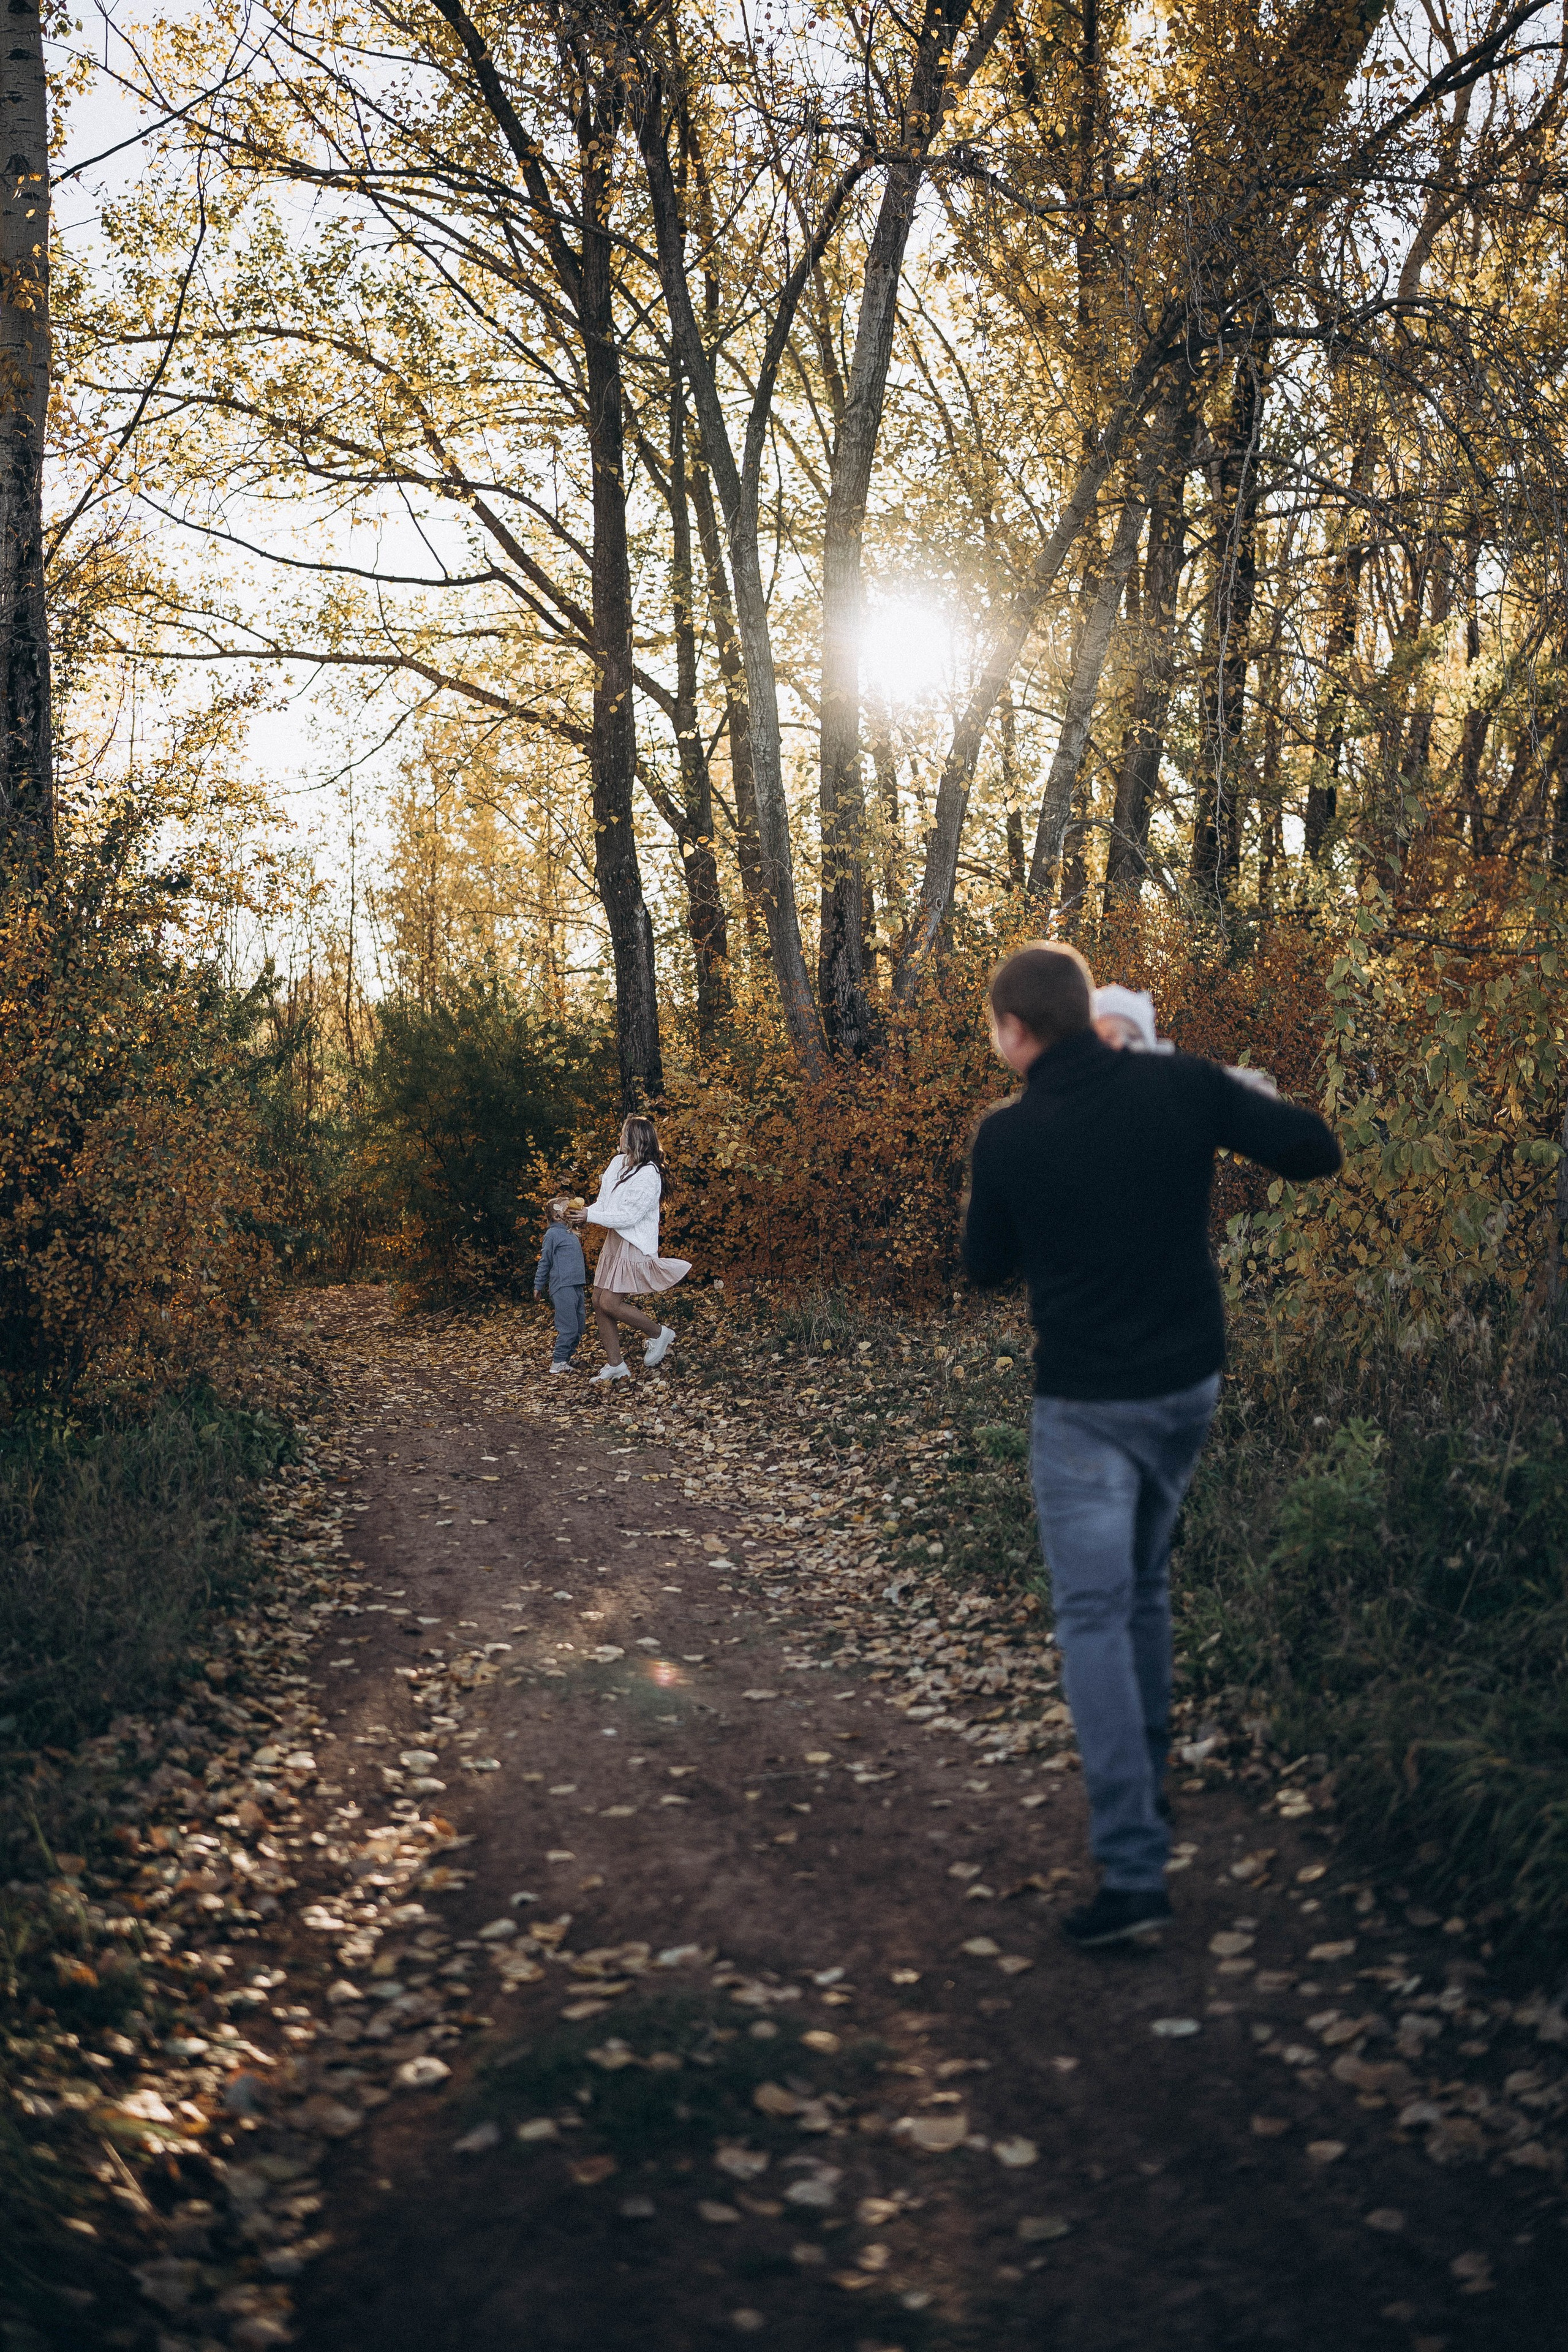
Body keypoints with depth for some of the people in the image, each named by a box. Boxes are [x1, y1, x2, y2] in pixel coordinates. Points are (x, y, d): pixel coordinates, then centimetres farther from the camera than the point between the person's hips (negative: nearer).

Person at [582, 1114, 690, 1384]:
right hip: (614, 1240, 9)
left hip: (634, 1245, -9)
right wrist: (584, 1212, -5)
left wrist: (590, 1215, -19)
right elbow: (606, 1202, 14)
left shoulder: (648, 1175, -18)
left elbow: (629, 1217, -21)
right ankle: (615, 1364, 16)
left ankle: (659, 1334, 8)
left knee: (610, 1303, -13)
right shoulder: (617, 1163, 7)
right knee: (599, 1303, 6)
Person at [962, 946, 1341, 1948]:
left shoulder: (1009, 1134, -11)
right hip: (1190, 1385, 4)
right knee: (1147, 1591, 22)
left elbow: (987, 1266, 3)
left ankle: (1134, 1869, -7)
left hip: (1086, 1404, -4)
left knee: (1095, 1620, -1)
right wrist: (1236, 1111, 11)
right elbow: (1316, 1151, -4)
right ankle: (1146, 1797, 35)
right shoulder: (1182, 1085, -7)